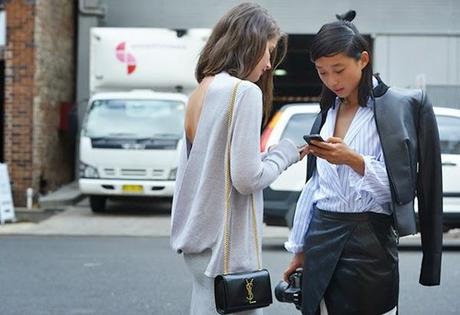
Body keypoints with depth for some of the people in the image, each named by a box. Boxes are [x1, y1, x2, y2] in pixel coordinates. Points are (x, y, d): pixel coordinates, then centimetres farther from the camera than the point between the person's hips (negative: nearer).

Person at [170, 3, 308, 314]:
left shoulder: (202, 91, 11)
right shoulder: (245, 91, -15)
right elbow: (247, 178, -17)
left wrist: (282, 152, 11)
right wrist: (286, 153, -1)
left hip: (199, 237, 8)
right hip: (224, 244, -8)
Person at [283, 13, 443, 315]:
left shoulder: (403, 106, -6)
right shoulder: (327, 113, 13)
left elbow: (400, 186, -11)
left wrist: (353, 160, -24)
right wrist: (300, 249, 15)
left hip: (369, 241, -5)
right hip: (320, 237, 5)